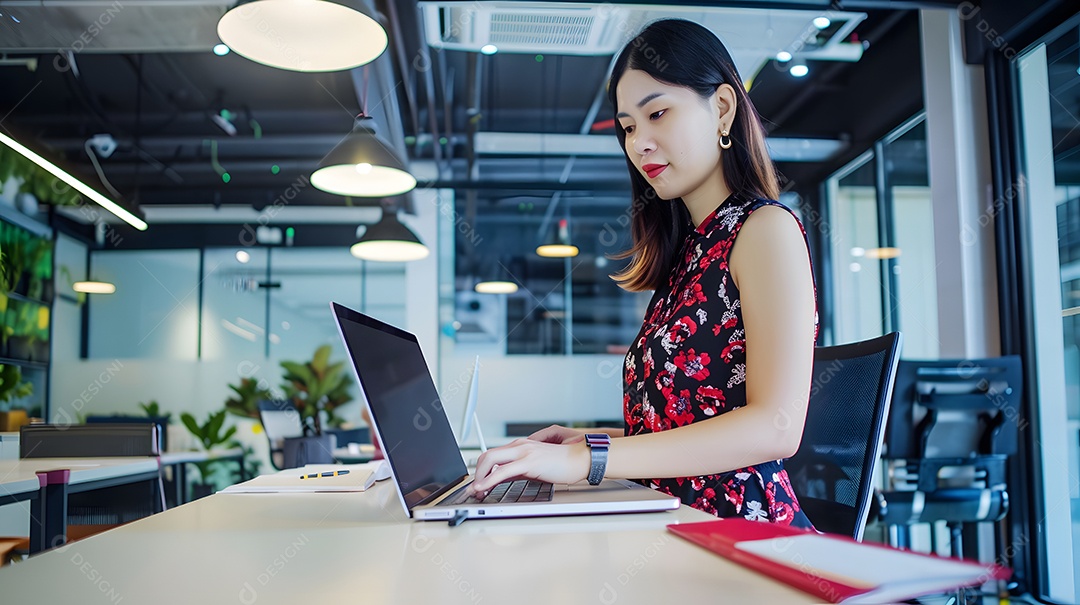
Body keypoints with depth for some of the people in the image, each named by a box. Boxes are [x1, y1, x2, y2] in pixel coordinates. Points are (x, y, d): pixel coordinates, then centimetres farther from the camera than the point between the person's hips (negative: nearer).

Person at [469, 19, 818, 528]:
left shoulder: (767, 229, -6)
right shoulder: (689, 249, 17)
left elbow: (776, 426, -17)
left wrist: (589, 459, -20)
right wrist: (587, 439, 5)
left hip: (738, 529, -6)